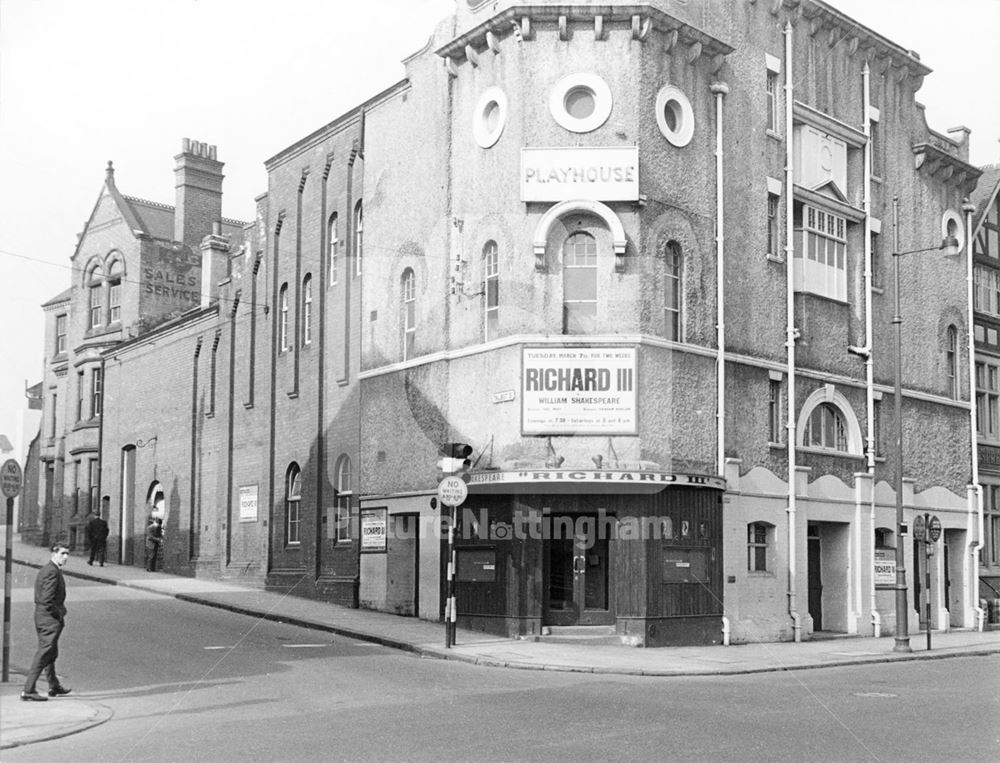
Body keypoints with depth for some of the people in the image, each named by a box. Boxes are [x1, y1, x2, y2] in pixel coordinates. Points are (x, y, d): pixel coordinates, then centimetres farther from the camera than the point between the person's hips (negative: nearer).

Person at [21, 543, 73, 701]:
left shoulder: (46, 569, 14)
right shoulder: (52, 572, -19)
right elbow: (47, 599, -26)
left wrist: (61, 611, 11)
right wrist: (60, 613, -12)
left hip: (41, 617, 11)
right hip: (50, 619, -11)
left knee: (51, 653, 20)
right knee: (43, 654, -8)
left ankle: (54, 687, 32)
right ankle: (28, 691, -7)